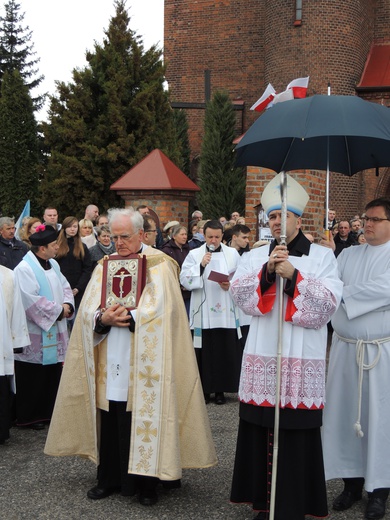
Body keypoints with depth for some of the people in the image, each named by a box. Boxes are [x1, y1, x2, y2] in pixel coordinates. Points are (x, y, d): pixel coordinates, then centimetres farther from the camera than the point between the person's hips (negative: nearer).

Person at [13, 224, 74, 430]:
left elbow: (65, 287, 14)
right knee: (34, 377, 1)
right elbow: (32, 301, -22)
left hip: (55, 333, 8)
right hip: (35, 336, -7)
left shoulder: (53, 264, 10)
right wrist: (58, 309, -15)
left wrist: (67, 305, -6)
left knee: (53, 373, 11)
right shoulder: (24, 269, -16)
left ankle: (48, 411, 23)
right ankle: (29, 417, 14)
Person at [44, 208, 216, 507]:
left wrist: (124, 317, -17)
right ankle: (109, 478, 22)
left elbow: (160, 310, -13)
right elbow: (88, 310, 3)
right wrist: (102, 319, -17)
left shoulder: (159, 266, -1)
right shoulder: (105, 266, 12)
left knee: (143, 420, 0)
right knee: (110, 421, 8)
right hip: (110, 364, 4)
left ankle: (146, 482, 13)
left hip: (143, 364, -4)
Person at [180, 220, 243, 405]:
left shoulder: (233, 254, 8)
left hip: (226, 313, 1)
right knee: (204, 352, 1)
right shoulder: (194, 254, 5)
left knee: (225, 351, 2)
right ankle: (204, 389, 13)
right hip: (203, 313, -1)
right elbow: (185, 280, -4)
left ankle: (221, 389, 14)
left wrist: (232, 285, -12)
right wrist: (200, 265, -14)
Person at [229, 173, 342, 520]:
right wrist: (266, 272, -15)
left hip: (302, 360, -3)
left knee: (296, 432, -2)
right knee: (261, 429, 5)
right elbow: (238, 293, -1)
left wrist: (293, 275, -16)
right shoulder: (255, 256, 12)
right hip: (262, 357, 3)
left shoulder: (322, 257, 4)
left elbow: (328, 303, -8)